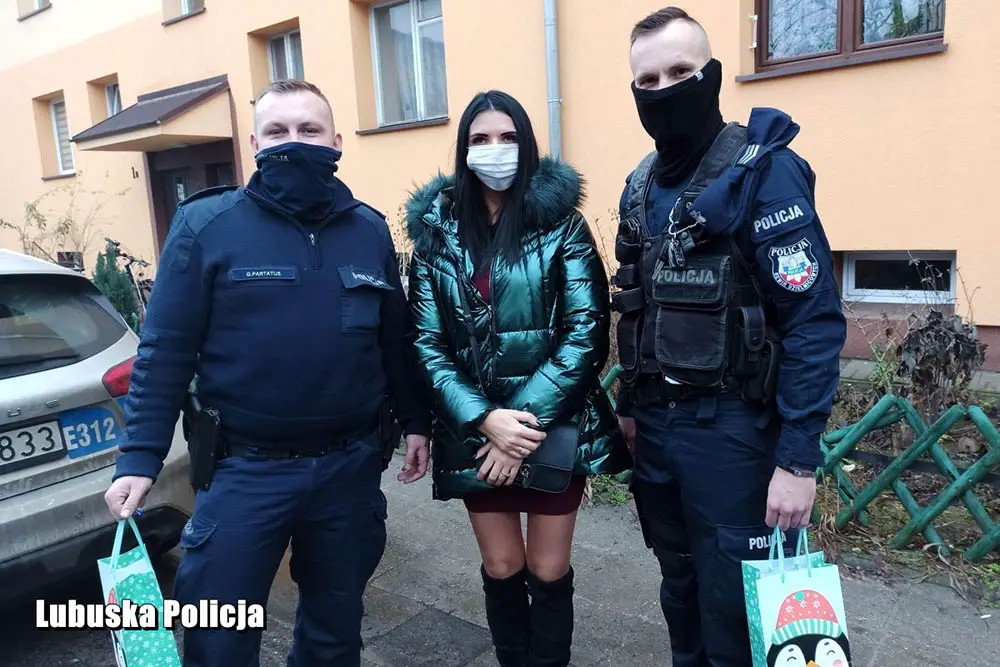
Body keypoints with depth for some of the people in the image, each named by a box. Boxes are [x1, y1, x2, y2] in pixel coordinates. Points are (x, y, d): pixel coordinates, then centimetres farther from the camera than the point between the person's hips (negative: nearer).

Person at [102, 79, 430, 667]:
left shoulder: (370, 230, 3)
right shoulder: (206, 224, -6)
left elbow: (395, 340, 9)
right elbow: (165, 351, -5)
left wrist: (415, 421, 9)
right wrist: (140, 459, -8)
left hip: (351, 465, 3)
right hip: (245, 468, -2)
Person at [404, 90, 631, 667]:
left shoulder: (561, 222, -4)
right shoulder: (436, 232, 2)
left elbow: (586, 332, -10)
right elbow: (427, 344, -3)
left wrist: (529, 419, -17)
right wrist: (486, 419, -15)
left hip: (555, 424, -2)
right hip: (475, 430, 2)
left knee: (549, 571, 11)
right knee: (501, 570, 16)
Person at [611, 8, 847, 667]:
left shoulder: (763, 170, -13)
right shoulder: (640, 185, 8)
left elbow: (815, 321, -17)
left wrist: (799, 459, -19)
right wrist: (628, 406, 15)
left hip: (730, 426, -6)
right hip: (654, 423, 6)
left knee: (733, 607, 7)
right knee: (680, 589, 22)